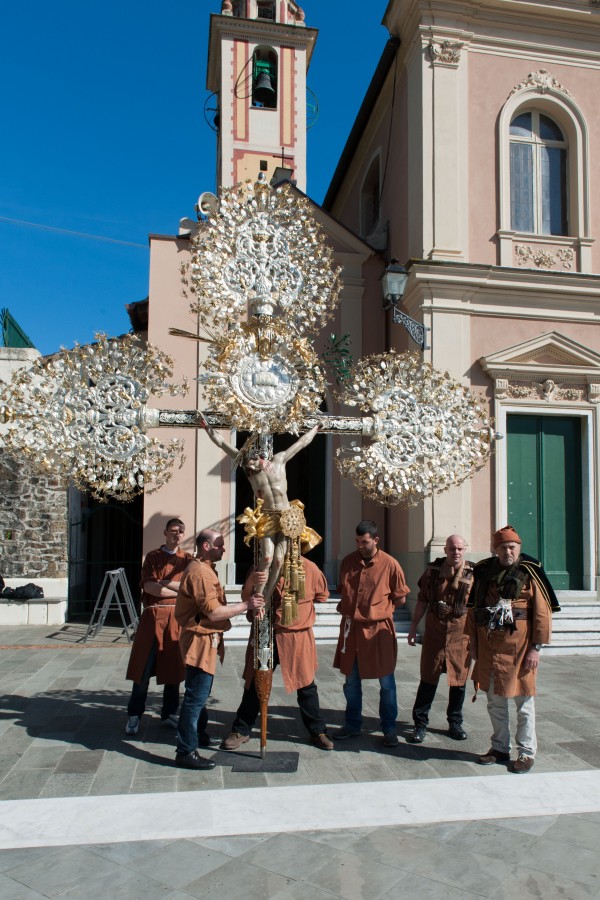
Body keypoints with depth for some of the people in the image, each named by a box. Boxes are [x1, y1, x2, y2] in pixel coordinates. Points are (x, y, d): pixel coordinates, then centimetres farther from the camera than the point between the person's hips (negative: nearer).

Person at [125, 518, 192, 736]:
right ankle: (134, 715, 12)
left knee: (173, 667, 7)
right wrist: (180, 590, -8)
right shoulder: (153, 557, 6)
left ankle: (169, 713, 21)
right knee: (144, 669, 0)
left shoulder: (187, 559, 10)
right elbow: (149, 587, -8)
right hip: (153, 615, -1)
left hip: (177, 617, 2)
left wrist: (164, 583, -10)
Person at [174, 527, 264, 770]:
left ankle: (199, 735, 37)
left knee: (200, 693, 22)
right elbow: (213, 612, -23)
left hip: (206, 640, 11)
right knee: (196, 696, -8)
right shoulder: (200, 572, -19)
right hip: (201, 640, -11)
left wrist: (244, 604, 9)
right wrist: (246, 605, -19)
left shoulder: (204, 569, 16)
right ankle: (186, 752, -3)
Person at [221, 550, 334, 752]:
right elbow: (245, 597, -13)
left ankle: (318, 732, 27)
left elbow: (322, 595, 12)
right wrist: (252, 581, -32)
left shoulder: (310, 569, -5)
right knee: (254, 684, 8)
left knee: (306, 686, 11)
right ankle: (241, 731, 23)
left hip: (298, 638, 0)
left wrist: (299, 601, 3)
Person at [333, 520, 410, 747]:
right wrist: (347, 606, 3)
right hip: (352, 628, 4)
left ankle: (389, 728, 21)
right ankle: (352, 725, 29)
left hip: (379, 629, -4)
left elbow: (401, 600, 0)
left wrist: (379, 607, -1)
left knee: (386, 682, 6)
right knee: (351, 681, 14)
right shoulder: (348, 561, 3)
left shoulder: (390, 564, -9)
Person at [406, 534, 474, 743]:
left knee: (459, 680, 10)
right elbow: (422, 600, 7)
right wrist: (413, 627, 6)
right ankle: (420, 724, 15)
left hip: (461, 634, 0)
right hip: (434, 632, 0)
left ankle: (455, 723, 27)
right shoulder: (433, 570, 0)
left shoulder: (473, 573, -4)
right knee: (428, 679, 4)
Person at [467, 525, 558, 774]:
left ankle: (526, 753, 17)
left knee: (523, 700, 4)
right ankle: (500, 747, 28)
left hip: (518, 644, -4)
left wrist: (536, 647, -11)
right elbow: (473, 608, 12)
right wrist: (474, 643, 11)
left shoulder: (529, 572, -6)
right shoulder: (483, 571, 6)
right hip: (488, 644, 4)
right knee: (494, 700, 13)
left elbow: (542, 612, -8)